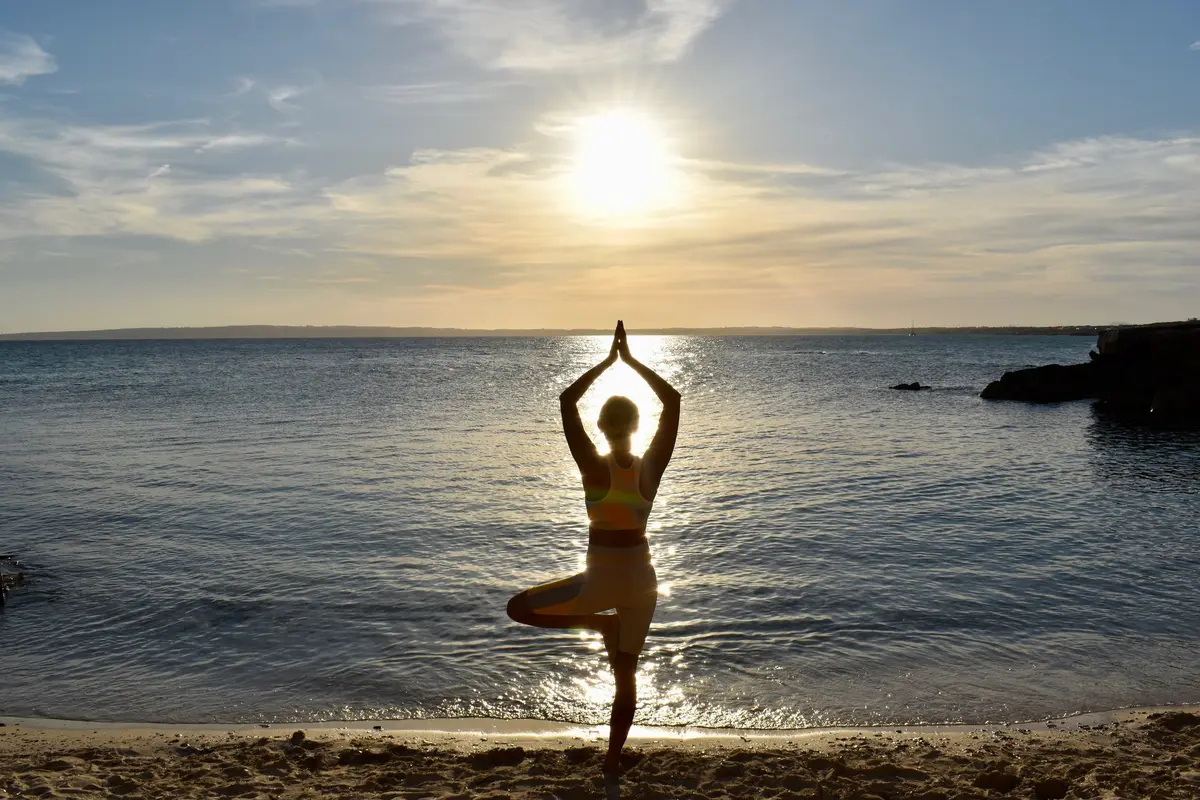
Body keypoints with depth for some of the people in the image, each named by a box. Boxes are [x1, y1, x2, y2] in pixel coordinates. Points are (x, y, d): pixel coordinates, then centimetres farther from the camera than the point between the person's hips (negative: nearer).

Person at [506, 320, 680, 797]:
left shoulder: (594, 467, -16)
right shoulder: (652, 466, -8)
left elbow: (567, 401, -9)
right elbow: (672, 401, 1)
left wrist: (608, 361, -2)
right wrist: (631, 360, 2)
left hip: (602, 580, -4)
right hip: (641, 579, 5)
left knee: (518, 609, 12)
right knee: (626, 674, 17)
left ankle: (602, 623, 6)